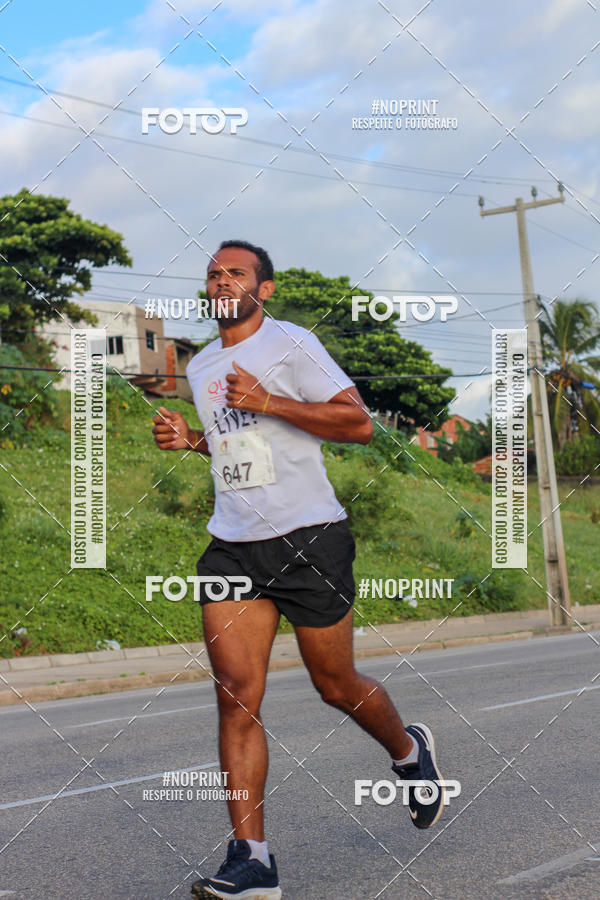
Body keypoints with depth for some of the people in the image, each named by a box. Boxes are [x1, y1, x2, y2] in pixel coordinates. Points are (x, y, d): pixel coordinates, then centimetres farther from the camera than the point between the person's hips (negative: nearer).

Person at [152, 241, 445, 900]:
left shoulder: (290, 344, -5)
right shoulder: (199, 367, 17)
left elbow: (358, 424, -10)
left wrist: (266, 401, -17)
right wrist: (190, 439, 10)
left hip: (308, 537, -5)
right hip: (231, 546, 5)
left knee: (335, 685, 6)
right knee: (236, 694, -8)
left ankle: (409, 750, 39)